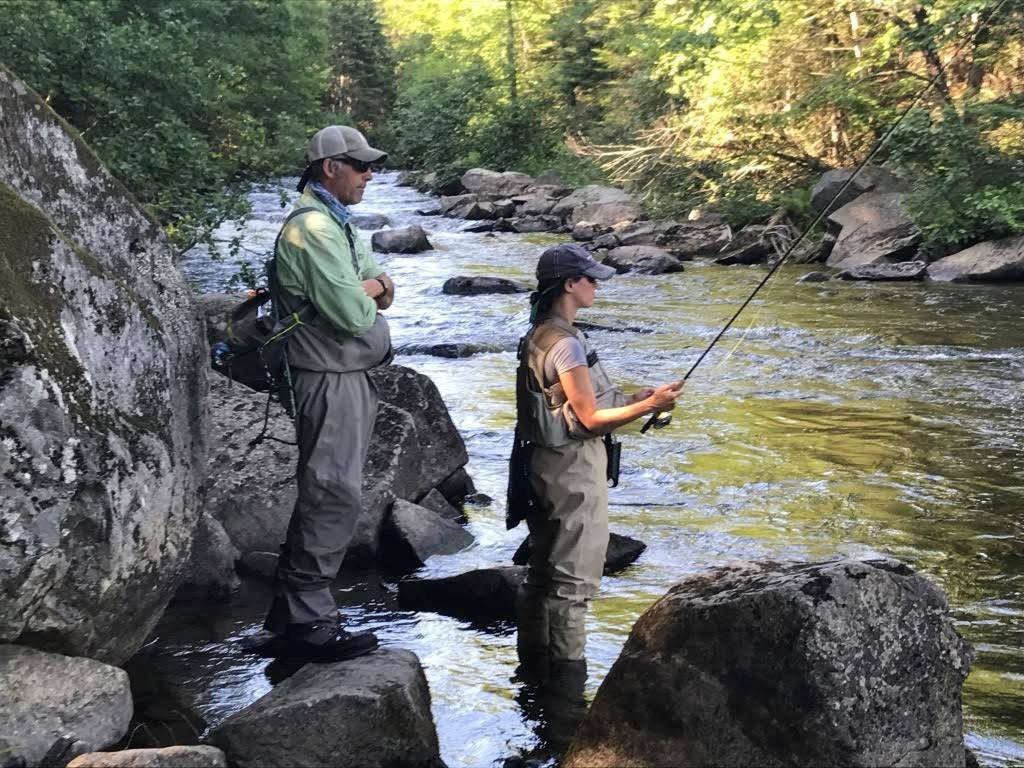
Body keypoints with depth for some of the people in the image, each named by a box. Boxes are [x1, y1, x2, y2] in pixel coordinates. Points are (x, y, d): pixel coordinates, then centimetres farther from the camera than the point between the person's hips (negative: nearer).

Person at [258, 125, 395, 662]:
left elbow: (382, 285, 16)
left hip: (351, 375, 11)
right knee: (333, 496, -8)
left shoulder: (336, 222, 16)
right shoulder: (313, 227, -18)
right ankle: (308, 622, -1)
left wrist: (369, 288, -7)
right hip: (332, 380, -11)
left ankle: (291, 607, 26)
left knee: (324, 493, 15)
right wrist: (368, 300, -2)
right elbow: (352, 314, -24)